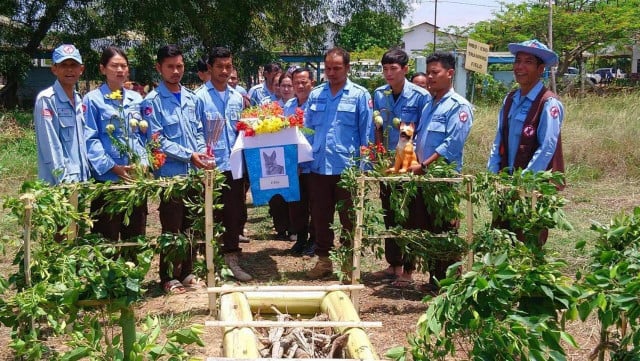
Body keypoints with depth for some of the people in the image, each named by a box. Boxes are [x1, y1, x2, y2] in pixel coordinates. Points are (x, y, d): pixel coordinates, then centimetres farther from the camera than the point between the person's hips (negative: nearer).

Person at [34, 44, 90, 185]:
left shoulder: (78, 99, 12)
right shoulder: (46, 99, -11)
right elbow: (51, 146, -15)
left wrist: (86, 175, 8)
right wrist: (65, 180, -19)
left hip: (82, 179, 7)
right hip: (57, 183, -7)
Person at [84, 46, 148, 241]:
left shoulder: (136, 99, 13)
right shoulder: (93, 99, -2)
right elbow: (90, 139, -7)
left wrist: (144, 162, -1)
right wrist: (112, 167, -15)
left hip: (136, 177, 5)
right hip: (106, 178, -5)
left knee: (136, 235, 11)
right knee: (107, 239, 1)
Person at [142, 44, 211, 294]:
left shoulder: (191, 98, 11)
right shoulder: (153, 101, -7)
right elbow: (158, 140, -12)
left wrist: (202, 154, -4)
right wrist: (188, 155, -17)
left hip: (194, 172, 6)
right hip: (171, 173, -6)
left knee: (191, 226, 13)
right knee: (172, 228, 1)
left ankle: (186, 272, 26)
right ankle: (169, 277, 13)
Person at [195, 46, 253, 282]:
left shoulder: (237, 97, 13)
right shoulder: (200, 97, -4)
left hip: (235, 165, 5)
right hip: (211, 167, -5)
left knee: (235, 214, 9)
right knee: (211, 216, 4)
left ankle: (231, 259, 19)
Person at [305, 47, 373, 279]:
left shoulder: (359, 95, -2)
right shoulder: (316, 95, 10)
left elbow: (366, 133, -2)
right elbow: (307, 128, 15)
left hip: (348, 167, -4)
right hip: (319, 166, 4)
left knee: (348, 217, 5)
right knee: (320, 216, 12)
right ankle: (323, 259, 25)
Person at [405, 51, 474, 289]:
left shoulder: (458, 106, -8)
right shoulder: (428, 106, 18)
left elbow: (452, 144, -18)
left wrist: (424, 165, -20)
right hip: (421, 177, 8)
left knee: (442, 231, 0)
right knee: (416, 226, 12)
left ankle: (442, 279, 9)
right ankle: (408, 271, 21)